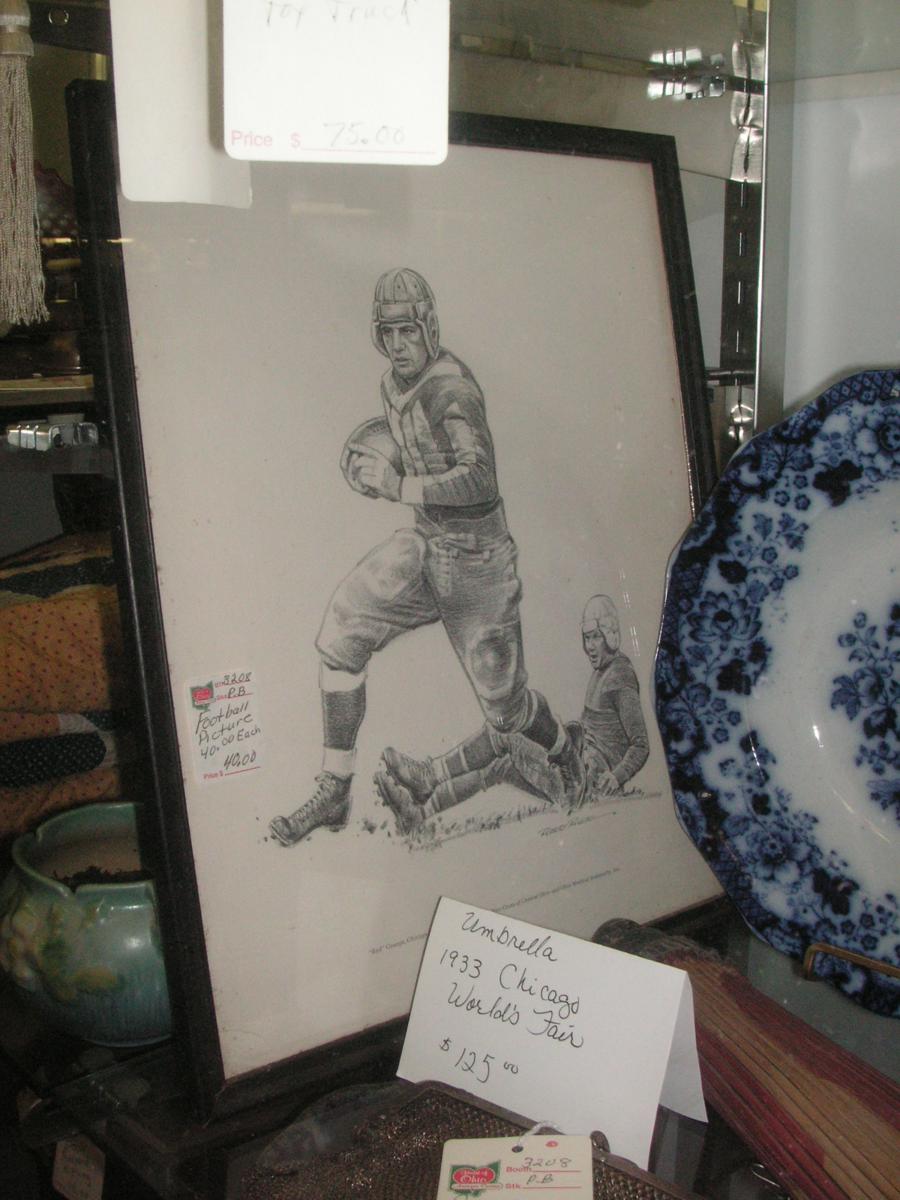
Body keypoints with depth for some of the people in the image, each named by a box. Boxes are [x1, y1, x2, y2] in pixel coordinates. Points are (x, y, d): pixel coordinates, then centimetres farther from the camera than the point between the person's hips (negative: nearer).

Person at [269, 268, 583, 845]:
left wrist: (397, 485, -31)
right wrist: (374, 466, 1)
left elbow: (478, 477, -33)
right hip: (424, 544, 7)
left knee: (503, 701, 6)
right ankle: (334, 794, -7)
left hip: (478, 558, -7)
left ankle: (562, 748, 43)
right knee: (341, 634, -15)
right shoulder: (393, 385, 6)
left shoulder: (450, 386, -22)